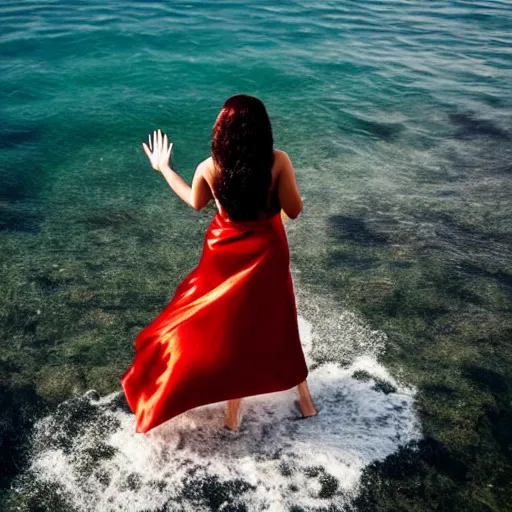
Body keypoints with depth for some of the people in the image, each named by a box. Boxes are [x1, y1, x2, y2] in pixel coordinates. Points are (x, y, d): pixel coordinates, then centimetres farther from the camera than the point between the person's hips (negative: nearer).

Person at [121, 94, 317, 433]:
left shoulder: (209, 168, -16)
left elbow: (195, 202, 5)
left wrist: (163, 167, 16)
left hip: (226, 256, 0)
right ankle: (305, 399, 37)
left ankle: (233, 414, 32)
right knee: (278, 324, 21)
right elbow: (294, 210, -12)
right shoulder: (278, 161, -21)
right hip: (266, 254, 0)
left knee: (227, 328, 19)